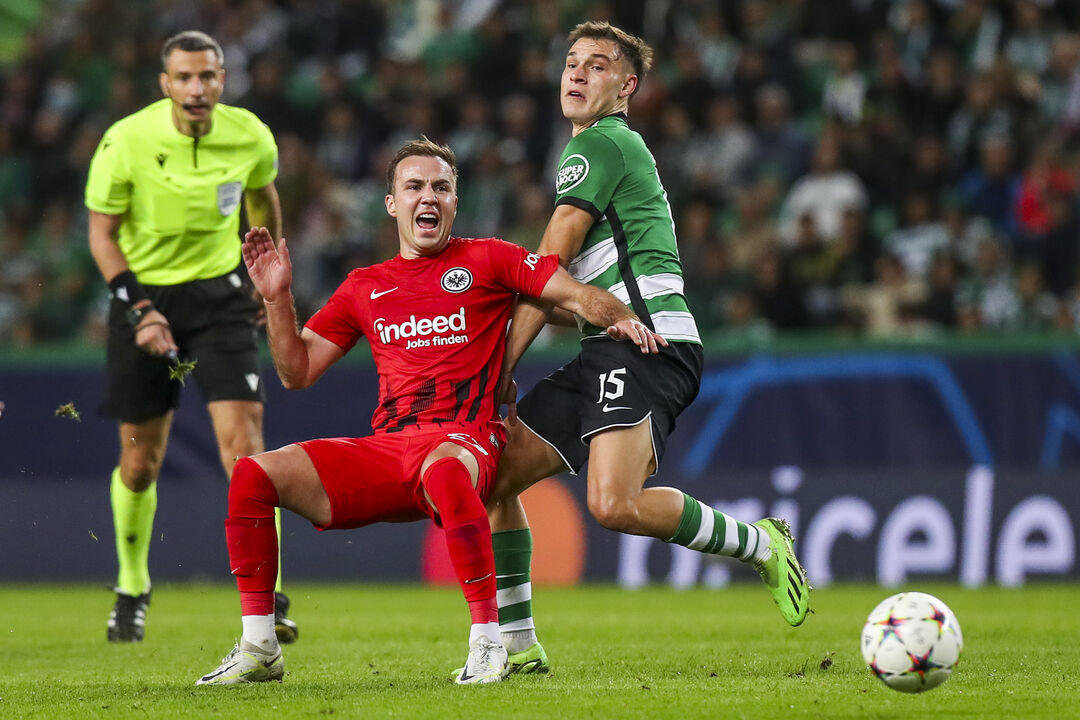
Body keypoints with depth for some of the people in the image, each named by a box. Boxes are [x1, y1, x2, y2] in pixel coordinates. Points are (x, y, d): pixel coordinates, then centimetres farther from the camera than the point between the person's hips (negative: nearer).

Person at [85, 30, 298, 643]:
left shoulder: (251, 137, -9)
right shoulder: (126, 142, -16)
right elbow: (102, 232, -5)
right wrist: (137, 309, -16)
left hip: (219, 294, 0)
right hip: (144, 294, 0)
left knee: (244, 443, -16)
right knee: (141, 463, 7)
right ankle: (133, 588, 31)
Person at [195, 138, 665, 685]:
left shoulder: (485, 260, 9)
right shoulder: (365, 287, 21)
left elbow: (574, 293, 3)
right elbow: (297, 371, 19)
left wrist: (621, 317, -18)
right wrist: (277, 298, 7)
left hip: (463, 439, -5)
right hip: (383, 450, 5)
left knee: (443, 470, -43)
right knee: (253, 474, -11)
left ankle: (487, 641, -34)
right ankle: (259, 650, -5)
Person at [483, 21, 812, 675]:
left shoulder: (599, 145, -4)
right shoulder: (627, 151, 28)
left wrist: (502, 366, -2)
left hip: (645, 343, -10)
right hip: (608, 354, 10)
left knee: (615, 504, -28)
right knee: (493, 475, 4)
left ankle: (760, 545, -8)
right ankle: (518, 645, 6)